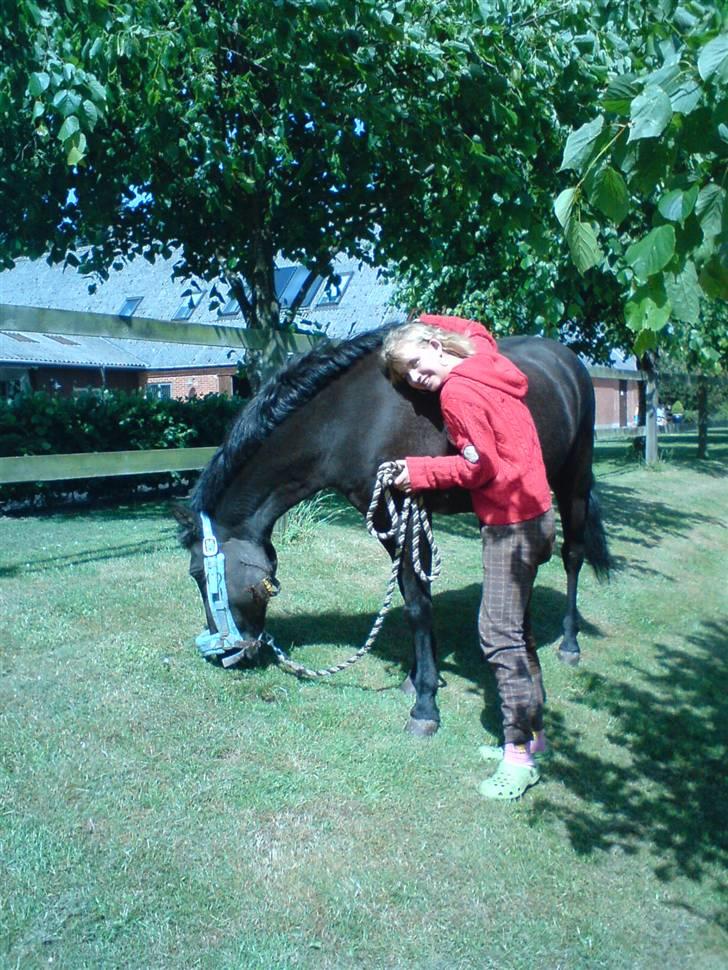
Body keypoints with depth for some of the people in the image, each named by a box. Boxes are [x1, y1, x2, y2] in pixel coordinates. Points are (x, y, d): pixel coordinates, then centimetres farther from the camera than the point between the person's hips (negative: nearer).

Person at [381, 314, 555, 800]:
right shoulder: (487, 363, 8)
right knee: (515, 627, 16)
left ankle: (520, 753, 0)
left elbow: (479, 465, -17)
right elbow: (475, 331, 32)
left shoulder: (457, 391, -17)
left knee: (499, 633, -6)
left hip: (511, 523, -10)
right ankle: (532, 731, 27)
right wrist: (426, 323, 25)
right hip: (533, 515, 10)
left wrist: (419, 472, -8)